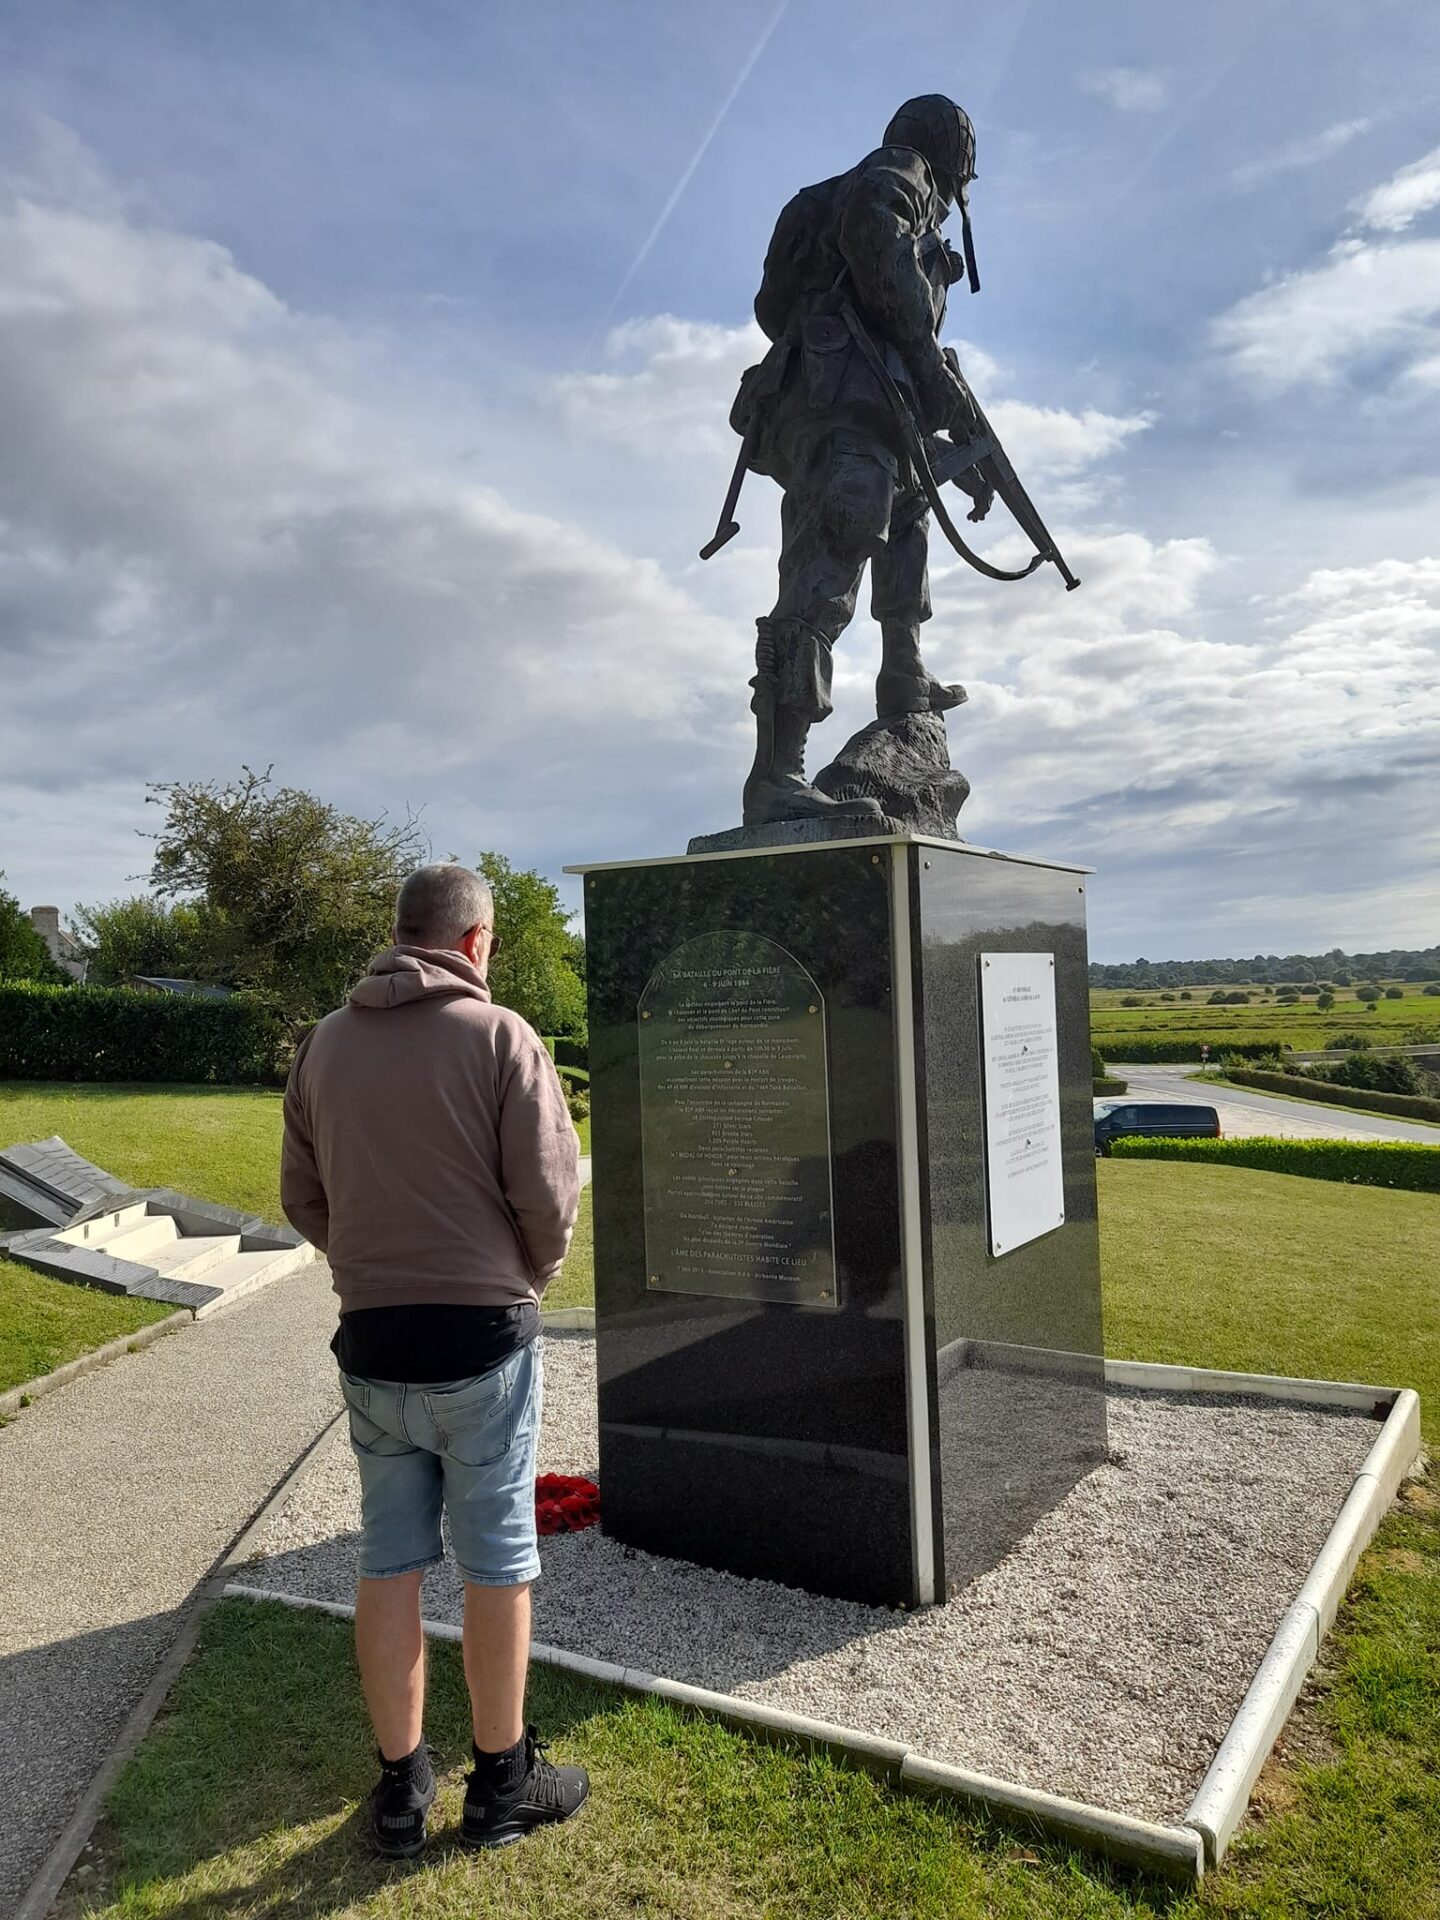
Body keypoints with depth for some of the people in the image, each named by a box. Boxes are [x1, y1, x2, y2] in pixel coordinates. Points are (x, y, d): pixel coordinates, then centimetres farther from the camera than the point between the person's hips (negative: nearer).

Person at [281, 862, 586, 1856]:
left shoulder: (326, 1043, 4)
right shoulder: (499, 1035, -11)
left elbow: (303, 1198, 9)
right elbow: (550, 1191, -13)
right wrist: (533, 1275, 5)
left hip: (371, 1339, 5)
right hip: (483, 1336, -4)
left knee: (390, 1561, 15)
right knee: (497, 1560, 10)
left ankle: (401, 1785, 28)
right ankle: (502, 1781, 25)